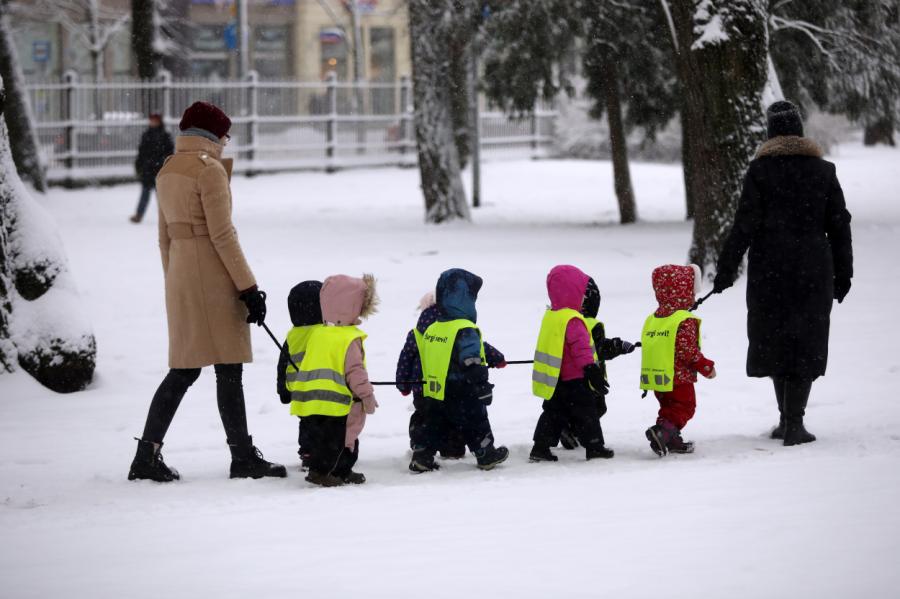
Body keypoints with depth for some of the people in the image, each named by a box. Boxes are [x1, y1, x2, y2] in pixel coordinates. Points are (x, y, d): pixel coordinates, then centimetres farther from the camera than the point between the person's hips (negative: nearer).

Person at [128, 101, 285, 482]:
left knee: (184, 368, 11)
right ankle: (243, 458, 2)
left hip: (179, 275, 8)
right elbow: (222, 234, -16)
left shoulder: (167, 171, 14)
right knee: (228, 367, -2)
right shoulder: (209, 169, -11)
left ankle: (147, 455, 6)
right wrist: (248, 287, -14)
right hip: (212, 275, -8)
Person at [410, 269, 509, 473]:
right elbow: (472, 364, -23)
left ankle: (422, 457, 6)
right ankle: (486, 455, 24)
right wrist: (483, 388, -16)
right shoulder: (465, 331, -19)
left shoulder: (431, 330, 5)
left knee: (432, 426, 13)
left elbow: (424, 363, 14)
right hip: (461, 394, -6)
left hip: (433, 393, 6)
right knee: (476, 427, 11)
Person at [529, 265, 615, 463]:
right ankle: (594, 446, 9)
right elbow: (581, 348, -24)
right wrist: (592, 370, -23)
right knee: (585, 413, 3)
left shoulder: (550, 316, 9)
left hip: (555, 381, 8)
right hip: (575, 380, -8)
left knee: (553, 413, 12)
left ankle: (541, 447, 7)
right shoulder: (572, 320, -20)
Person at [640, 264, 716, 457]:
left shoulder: (652, 320, 9)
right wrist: (707, 367, -9)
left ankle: (672, 440, 17)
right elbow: (688, 351, -21)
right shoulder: (685, 321, -16)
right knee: (684, 407, 0)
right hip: (678, 378, -8)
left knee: (669, 408, 20)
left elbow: (648, 348, 12)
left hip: (657, 379, 8)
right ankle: (661, 432, -20)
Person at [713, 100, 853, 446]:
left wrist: (727, 268, -3)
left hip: (769, 272, 0)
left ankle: (787, 418, 18)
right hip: (814, 272, 1)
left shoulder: (760, 170, -4)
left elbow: (745, 224, -8)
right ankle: (794, 424, -4)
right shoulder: (823, 170, 3)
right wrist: (843, 274, 12)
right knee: (806, 344, 3)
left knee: (775, 340, 13)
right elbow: (839, 226, 5)